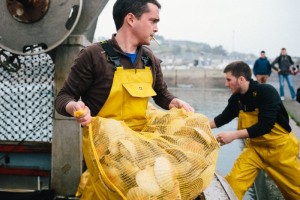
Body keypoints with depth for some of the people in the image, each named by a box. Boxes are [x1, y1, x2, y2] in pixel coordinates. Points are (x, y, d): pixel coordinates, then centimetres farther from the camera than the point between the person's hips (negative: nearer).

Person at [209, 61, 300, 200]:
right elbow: (224, 118, 13)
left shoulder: (266, 92, -23)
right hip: (255, 147, 5)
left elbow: (265, 125, -29)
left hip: (279, 147, -4)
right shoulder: (236, 98, -5)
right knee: (233, 182, -10)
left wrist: (234, 135, -32)